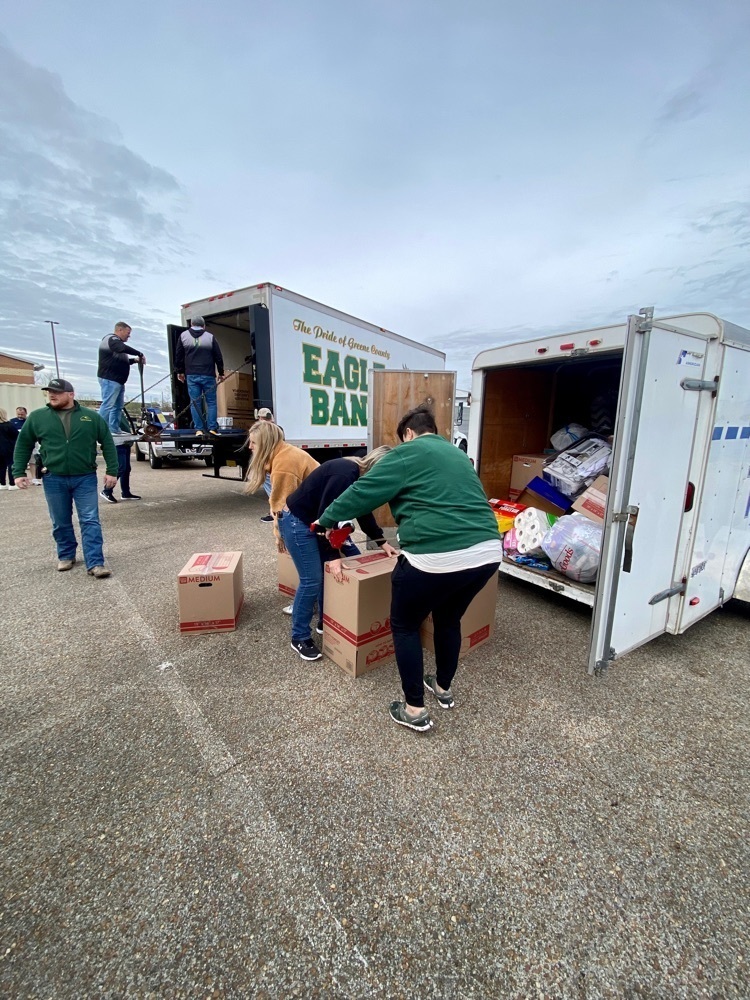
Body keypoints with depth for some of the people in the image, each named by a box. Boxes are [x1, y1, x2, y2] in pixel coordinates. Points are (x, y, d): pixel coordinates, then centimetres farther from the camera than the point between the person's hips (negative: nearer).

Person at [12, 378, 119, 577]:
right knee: (60, 523, 13)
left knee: (90, 521, -5)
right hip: (53, 479, 2)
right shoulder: (37, 417, 4)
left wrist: (112, 471, -4)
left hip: (85, 478, -2)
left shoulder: (91, 417, 0)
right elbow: (23, 445, 11)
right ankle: (66, 556, 31)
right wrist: (19, 472, 5)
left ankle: (95, 563, -4)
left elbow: (108, 443, 2)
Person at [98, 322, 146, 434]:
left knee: (118, 406, 10)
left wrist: (135, 360, 13)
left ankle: (114, 430, 12)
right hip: (110, 379, -11)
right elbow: (123, 348, -26)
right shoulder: (111, 339, -5)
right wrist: (139, 354, -17)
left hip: (118, 380, 11)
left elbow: (121, 361, 28)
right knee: (107, 405, -14)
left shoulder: (116, 342, 25)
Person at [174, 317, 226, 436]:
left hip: (191, 375, 1)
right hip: (208, 375, -1)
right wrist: (221, 373, 12)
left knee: (195, 402, 4)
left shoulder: (183, 336, 7)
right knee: (211, 402, 4)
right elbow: (218, 357, 3)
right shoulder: (210, 337, 1)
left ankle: (199, 429, 1)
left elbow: (178, 355, 10)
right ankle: (212, 428, -1)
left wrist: (179, 371, 20)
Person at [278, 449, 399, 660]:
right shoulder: (345, 475, -29)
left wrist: (382, 542, 6)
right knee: (312, 579, -9)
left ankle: (325, 623, 25)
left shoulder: (359, 476, 1)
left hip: (320, 521, 10)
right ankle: (299, 638, 9)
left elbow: (364, 513, 10)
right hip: (296, 522, -10)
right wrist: (332, 556, -26)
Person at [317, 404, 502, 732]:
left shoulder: (409, 453, 2)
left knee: (404, 625, 16)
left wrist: (327, 519, 13)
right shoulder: (457, 455, 24)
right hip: (487, 552, 8)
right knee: (449, 619, 30)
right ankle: (444, 689, 47)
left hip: (438, 557, -8)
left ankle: (415, 710, 24)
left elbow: (364, 491, -1)